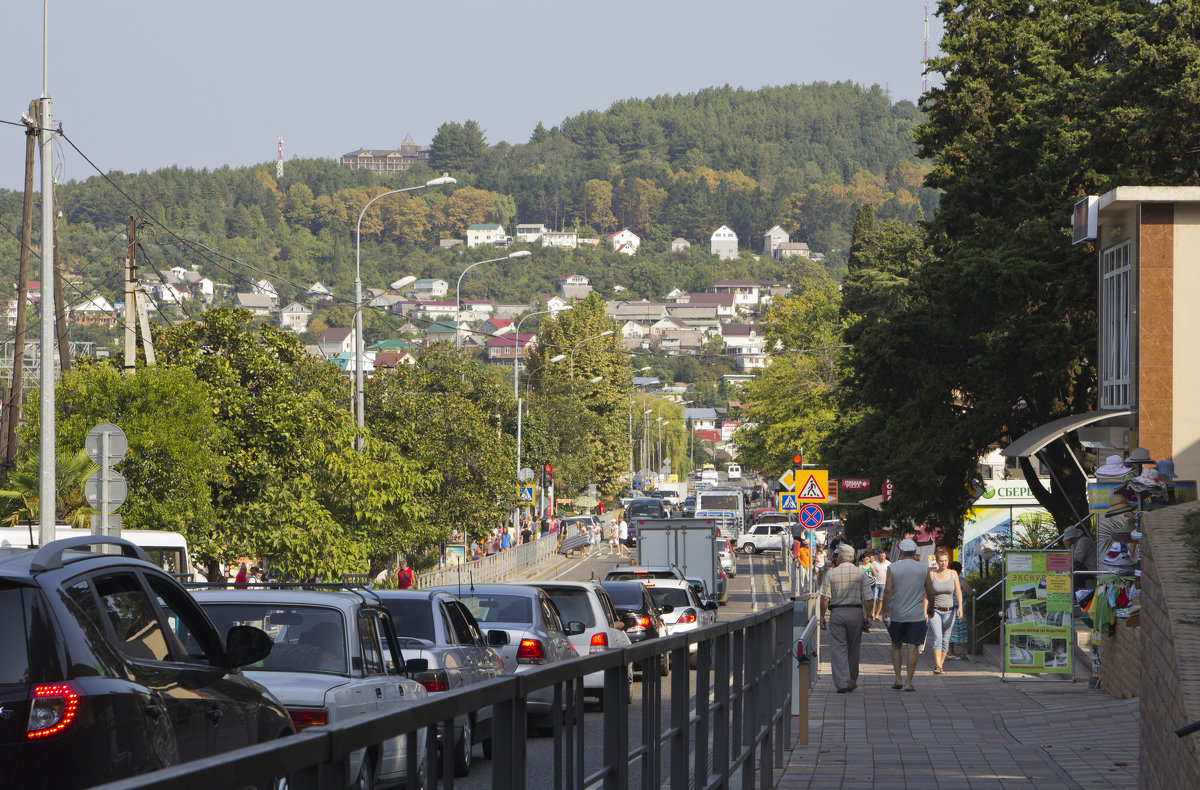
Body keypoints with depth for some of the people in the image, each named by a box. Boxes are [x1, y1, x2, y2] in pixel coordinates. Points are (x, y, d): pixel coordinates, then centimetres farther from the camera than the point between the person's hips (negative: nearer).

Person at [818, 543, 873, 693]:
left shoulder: (831, 574, -2)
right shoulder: (861, 574, 2)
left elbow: (825, 598, -5)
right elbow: (867, 598, -2)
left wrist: (822, 617, 1)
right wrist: (868, 615, 6)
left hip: (837, 613, -2)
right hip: (856, 613, 2)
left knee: (838, 648, -1)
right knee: (853, 648, 13)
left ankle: (842, 683, -11)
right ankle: (852, 682, 23)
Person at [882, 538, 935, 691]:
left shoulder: (892, 568, -3)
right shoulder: (923, 568, 0)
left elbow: (888, 591, -11)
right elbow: (929, 592, 5)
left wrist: (885, 611, -8)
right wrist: (930, 608, 20)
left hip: (897, 615, 0)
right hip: (916, 615, 0)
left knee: (896, 645, 15)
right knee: (912, 647, 0)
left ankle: (898, 679, 10)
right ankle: (909, 683, -3)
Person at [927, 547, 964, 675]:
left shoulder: (953, 574, 4)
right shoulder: (931, 574, -1)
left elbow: (958, 592, 2)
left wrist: (960, 608, -11)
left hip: (949, 611, 2)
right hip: (934, 611, -2)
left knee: (945, 639, 5)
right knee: (937, 637, -18)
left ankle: (941, 665, 18)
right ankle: (937, 666, -25)